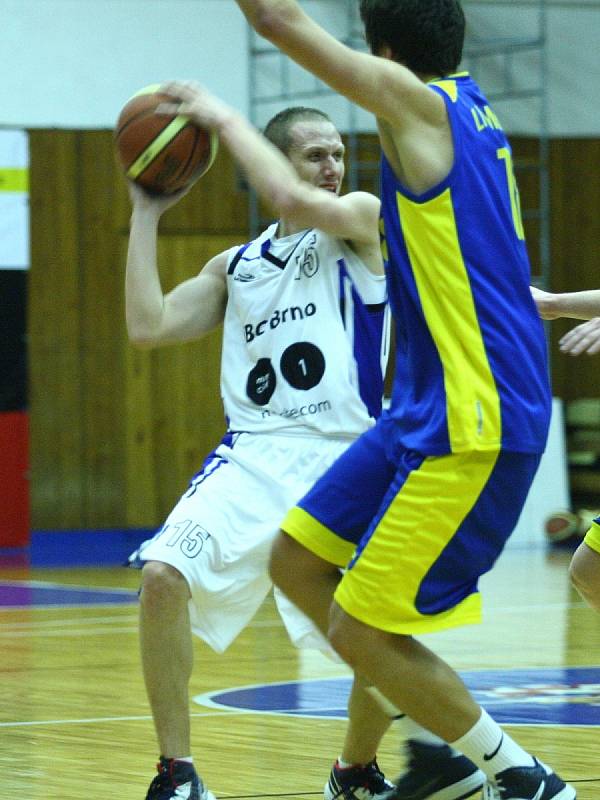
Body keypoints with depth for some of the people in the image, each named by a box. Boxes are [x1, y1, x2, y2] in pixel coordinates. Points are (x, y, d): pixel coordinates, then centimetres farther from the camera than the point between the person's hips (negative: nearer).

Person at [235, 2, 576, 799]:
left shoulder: (415, 99, -12)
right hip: (430, 409, 10)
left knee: (361, 631, -5)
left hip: (472, 422, -10)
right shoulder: (464, 98, 11)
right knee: (296, 561, 14)